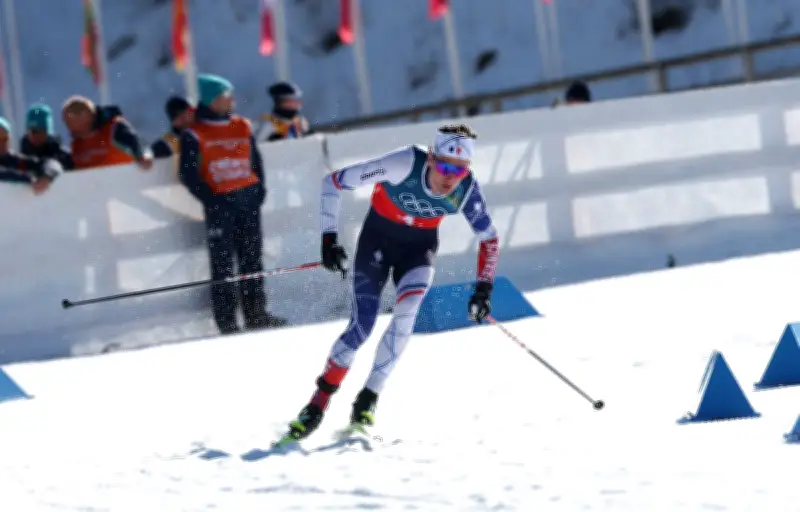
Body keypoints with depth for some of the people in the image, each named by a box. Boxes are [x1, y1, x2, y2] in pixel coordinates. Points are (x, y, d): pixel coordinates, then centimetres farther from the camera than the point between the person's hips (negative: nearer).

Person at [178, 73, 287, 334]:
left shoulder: (242, 127, 12)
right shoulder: (194, 135, -3)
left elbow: (255, 162, 19)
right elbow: (188, 174, -6)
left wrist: (259, 190, 5)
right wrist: (210, 199, -14)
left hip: (248, 200, 5)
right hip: (220, 205, -5)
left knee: (252, 258, 9)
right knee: (223, 263, -5)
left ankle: (256, 313, 16)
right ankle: (226, 320, -3)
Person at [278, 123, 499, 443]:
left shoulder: (466, 191, -23)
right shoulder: (405, 165, -33)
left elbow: (490, 239, -4)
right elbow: (333, 182, -23)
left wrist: (483, 288, -12)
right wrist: (329, 237, -24)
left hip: (419, 246, 2)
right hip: (378, 238, -2)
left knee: (405, 316, -23)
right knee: (361, 326, -12)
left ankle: (367, 403, -10)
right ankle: (319, 402, 6)